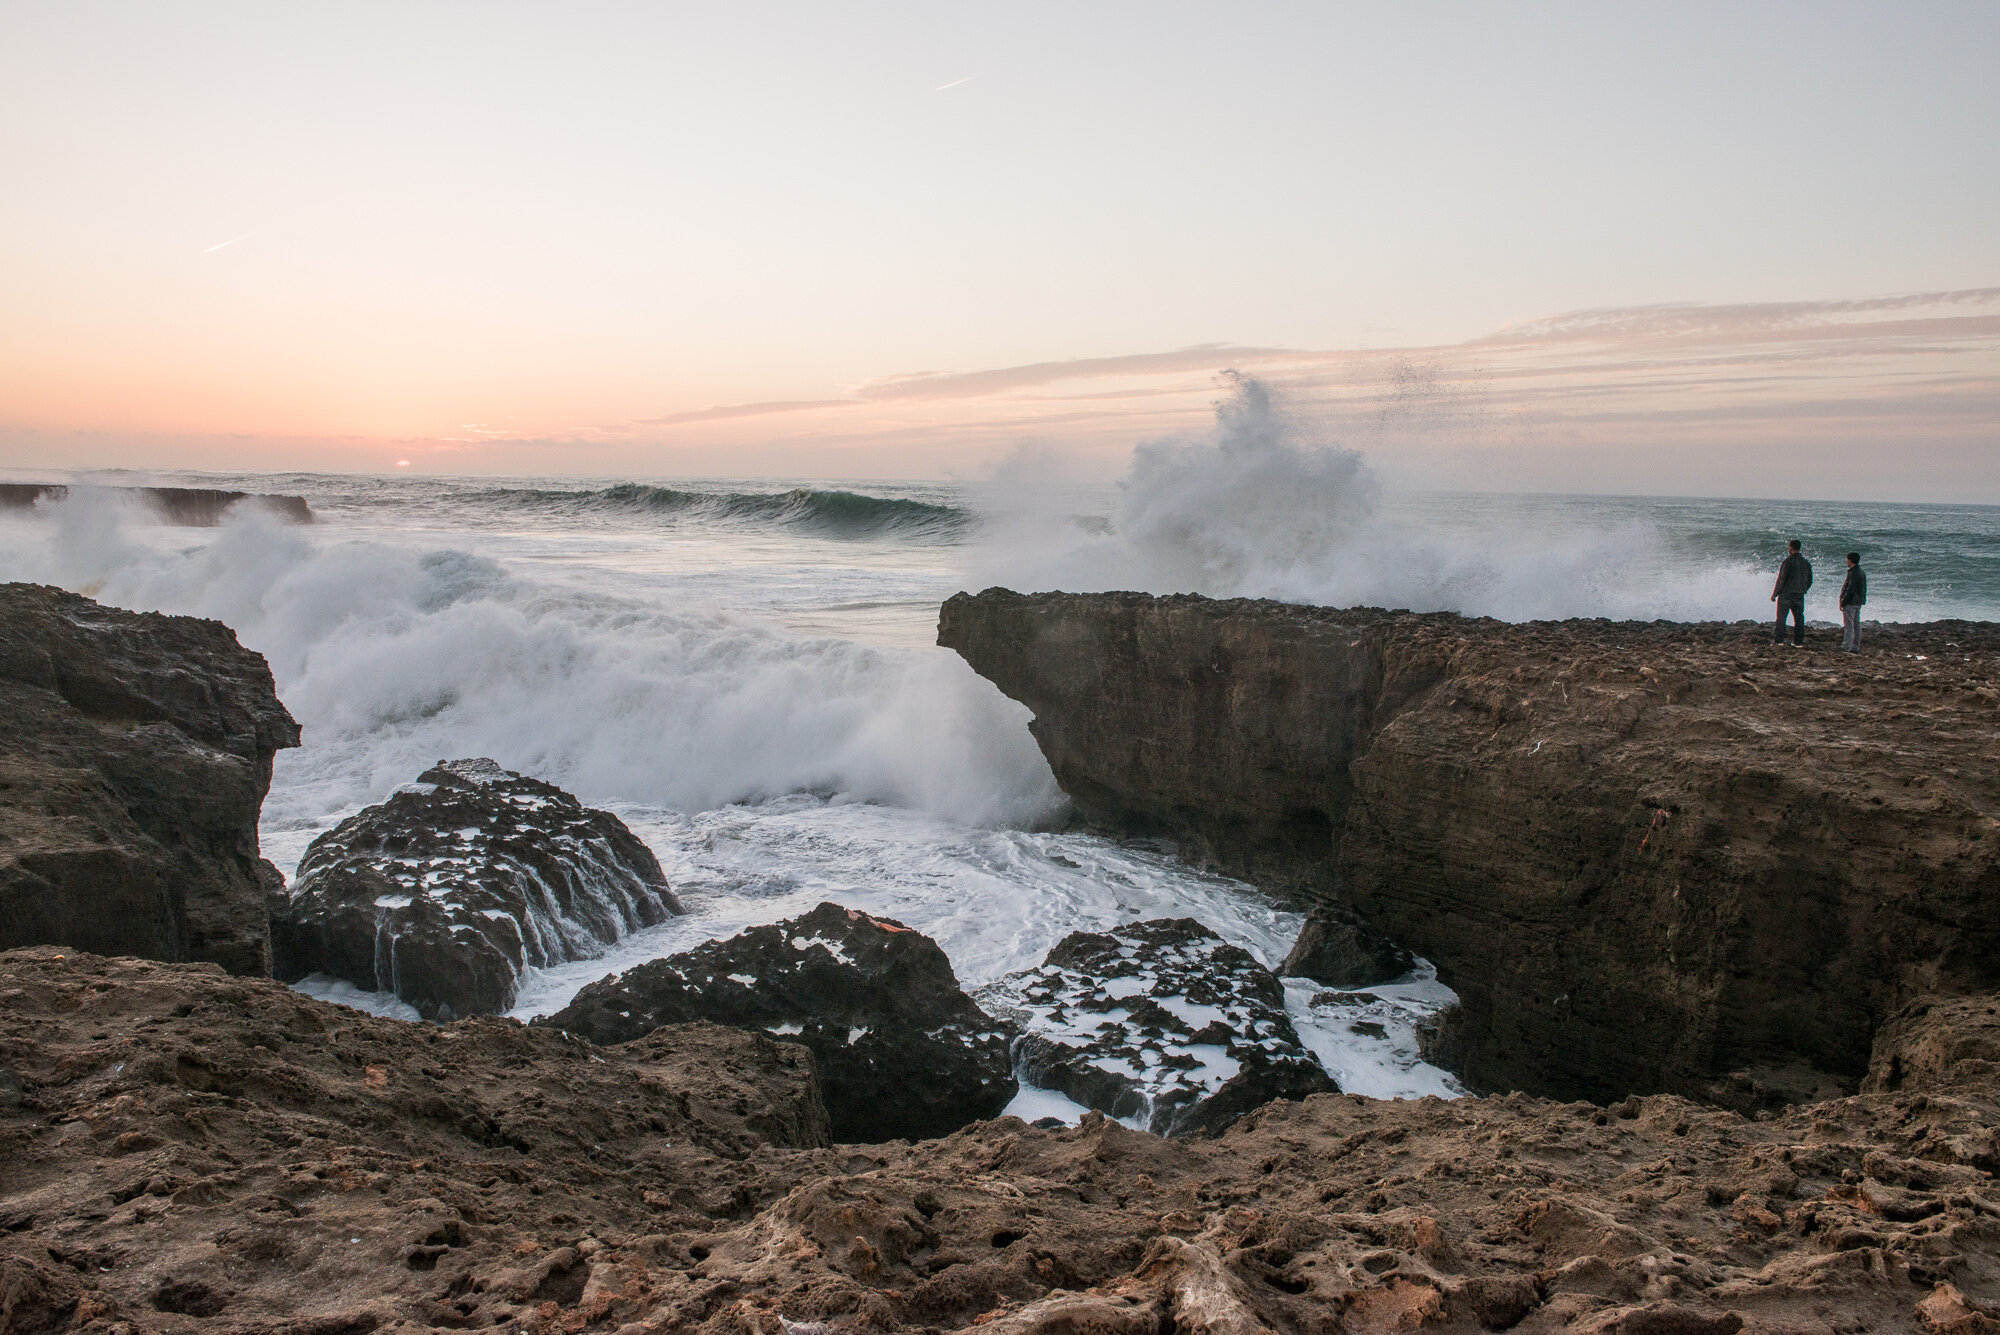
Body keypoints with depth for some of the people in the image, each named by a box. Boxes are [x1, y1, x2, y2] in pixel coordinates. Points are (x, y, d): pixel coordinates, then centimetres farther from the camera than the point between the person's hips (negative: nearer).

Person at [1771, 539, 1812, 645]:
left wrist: (1774, 594, -6)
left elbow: (1781, 579, -12)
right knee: (1799, 617, 8)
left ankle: (1778, 639, -7)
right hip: (1799, 596, 6)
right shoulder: (1806, 562, 10)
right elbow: (1809, 581, 15)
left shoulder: (1788, 561, -10)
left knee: (1781, 617, -4)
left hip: (1786, 594, -6)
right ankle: (1799, 639, 7)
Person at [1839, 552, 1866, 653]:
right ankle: (1856, 647, 14)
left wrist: (1843, 602, -17)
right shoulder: (1861, 572, 15)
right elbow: (1863, 590, 18)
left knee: (1848, 625, -9)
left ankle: (1846, 647, -11)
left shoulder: (1854, 573, -16)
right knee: (1856, 625, 11)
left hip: (1850, 602, -10)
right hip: (1858, 602, 10)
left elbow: (1850, 589, -21)